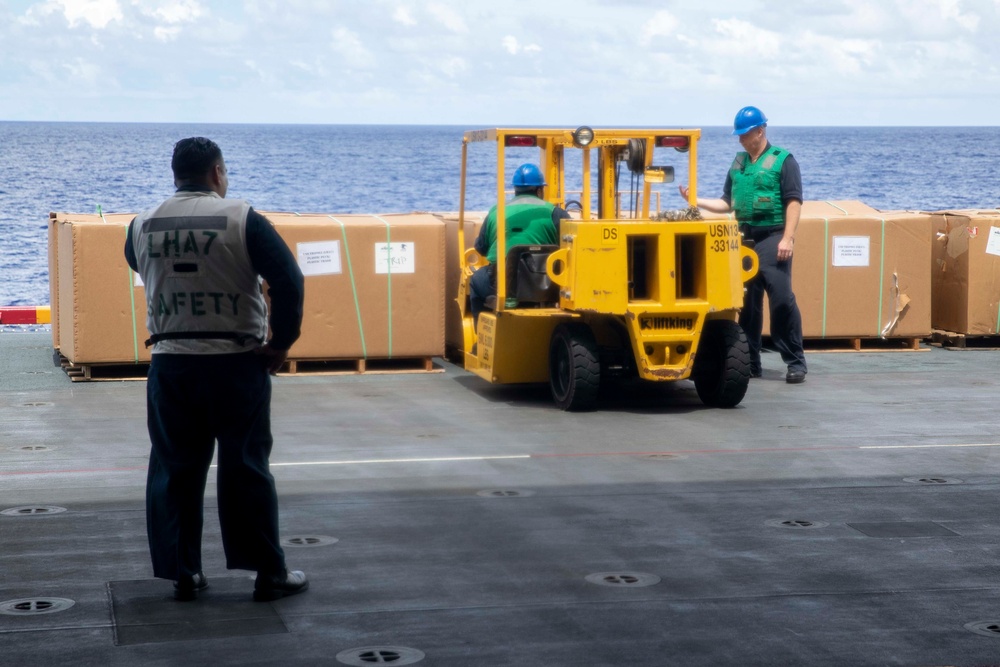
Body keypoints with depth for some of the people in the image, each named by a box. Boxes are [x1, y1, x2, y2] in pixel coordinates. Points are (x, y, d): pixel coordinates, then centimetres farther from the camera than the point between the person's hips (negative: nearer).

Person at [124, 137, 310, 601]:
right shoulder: (242, 220, -9)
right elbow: (288, 279, -15)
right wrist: (281, 342, -6)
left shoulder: (142, 226, 2)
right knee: (245, 468, 5)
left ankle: (183, 573, 15)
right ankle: (270, 573, 10)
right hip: (237, 362, -3)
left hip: (170, 364, 3)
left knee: (174, 470, 12)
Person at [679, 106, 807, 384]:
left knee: (781, 298, -11)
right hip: (745, 238, 6)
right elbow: (727, 203, 20)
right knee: (747, 302, 8)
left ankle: (796, 362, -5)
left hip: (772, 238, -6)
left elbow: (793, 202, -8)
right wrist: (696, 201, 7)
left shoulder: (782, 160, -2)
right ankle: (750, 363, 14)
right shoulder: (738, 163, 16)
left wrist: (787, 238, -16)